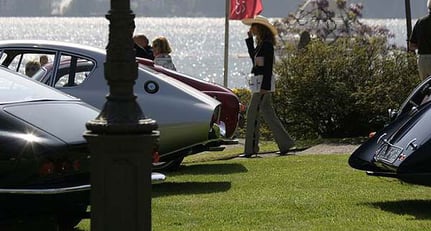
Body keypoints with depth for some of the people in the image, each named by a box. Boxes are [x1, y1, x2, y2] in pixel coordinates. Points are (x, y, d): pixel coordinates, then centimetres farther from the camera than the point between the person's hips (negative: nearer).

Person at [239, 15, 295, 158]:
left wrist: (264, 86, -24)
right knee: (268, 114, 12)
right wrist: (250, 39, 20)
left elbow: (268, 66, -20)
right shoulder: (261, 43, 14)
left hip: (264, 83, -10)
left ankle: (251, 150, -3)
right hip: (260, 83, 10)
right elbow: (253, 57, 25)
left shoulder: (267, 44, -15)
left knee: (253, 115, -7)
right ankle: (285, 144, 15)